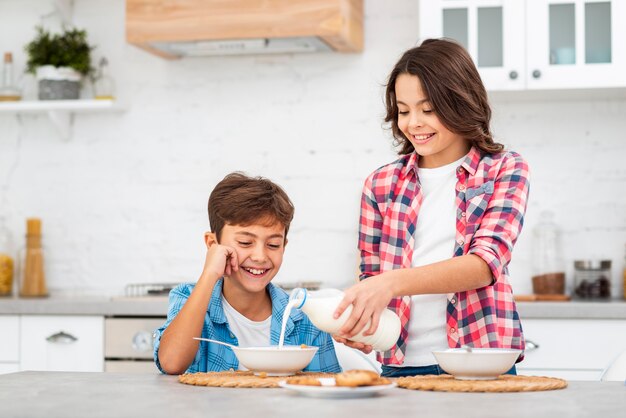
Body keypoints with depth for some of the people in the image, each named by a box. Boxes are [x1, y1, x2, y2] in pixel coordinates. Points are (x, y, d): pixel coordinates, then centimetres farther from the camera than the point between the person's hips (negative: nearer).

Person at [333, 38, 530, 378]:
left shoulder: (505, 170, 5)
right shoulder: (381, 184, 12)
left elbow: (486, 262, -9)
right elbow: (371, 275, 15)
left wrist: (394, 282, -24)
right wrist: (357, 316, -9)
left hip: (479, 363, -2)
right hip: (400, 366, 2)